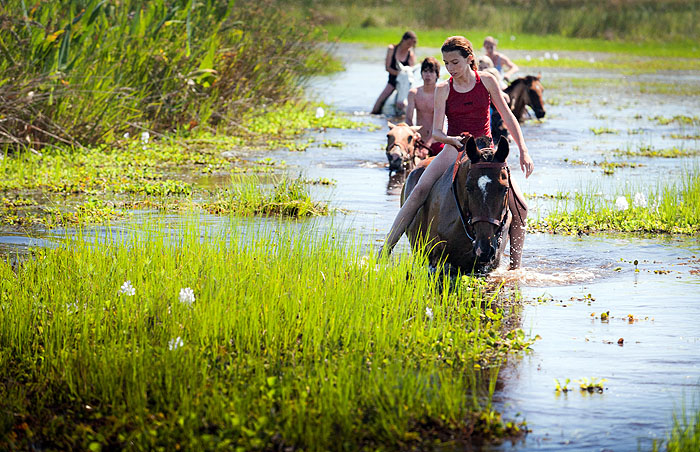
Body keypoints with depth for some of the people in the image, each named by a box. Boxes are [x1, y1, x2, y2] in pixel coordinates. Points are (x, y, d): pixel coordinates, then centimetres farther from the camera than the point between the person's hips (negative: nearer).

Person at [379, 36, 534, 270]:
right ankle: (385, 251, -28)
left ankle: (515, 266, 0)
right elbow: (436, 132, -6)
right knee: (420, 190, -27)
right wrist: (453, 140, -29)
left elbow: (507, 117, 5)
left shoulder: (486, 81, 2)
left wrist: (524, 152, -2)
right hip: (454, 149, -1)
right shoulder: (443, 90, 0)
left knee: (520, 207, -15)